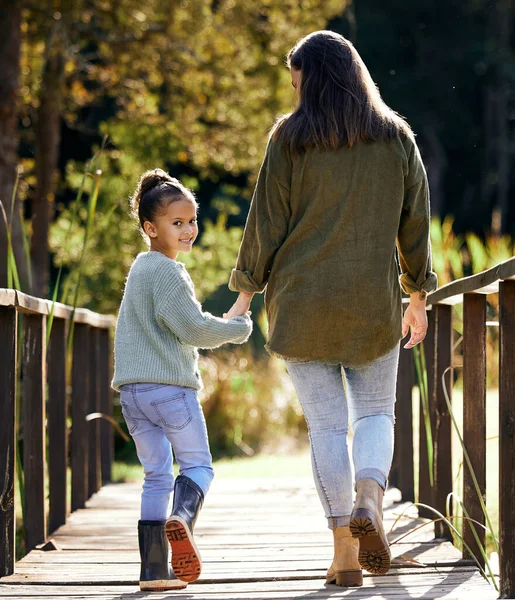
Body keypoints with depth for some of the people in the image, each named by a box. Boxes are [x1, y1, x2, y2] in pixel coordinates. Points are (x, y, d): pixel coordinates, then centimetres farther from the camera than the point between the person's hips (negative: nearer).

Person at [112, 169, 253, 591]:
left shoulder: (139, 268, 18)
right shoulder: (167, 272, -11)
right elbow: (193, 328, -14)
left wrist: (218, 328, 26)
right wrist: (239, 329, 1)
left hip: (132, 389, 8)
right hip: (169, 384, -8)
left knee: (156, 474, 10)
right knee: (197, 464, 3)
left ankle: (153, 568, 6)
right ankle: (181, 519, -27)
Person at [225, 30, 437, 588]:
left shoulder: (290, 136, -4)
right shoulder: (396, 138, 5)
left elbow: (267, 222, -4)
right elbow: (416, 223, 9)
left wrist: (245, 292, 5)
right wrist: (417, 296, 18)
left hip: (301, 301, -1)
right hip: (373, 302, 2)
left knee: (325, 423, 3)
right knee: (375, 411, 14)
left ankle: (345, 551, 0)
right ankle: (369, 503, -14)